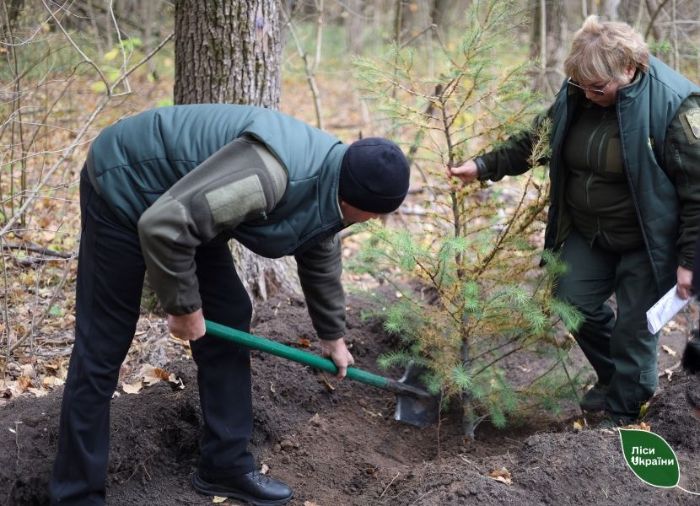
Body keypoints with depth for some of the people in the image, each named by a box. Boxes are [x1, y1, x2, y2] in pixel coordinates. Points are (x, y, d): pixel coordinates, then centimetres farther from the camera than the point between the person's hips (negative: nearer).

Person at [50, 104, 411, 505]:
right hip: (126, 188, -9)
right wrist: (183, 306, -21)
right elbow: (163, 225, -36)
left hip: (183, 206, 9)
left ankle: (225, 466, 19)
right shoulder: (274, 174, -36)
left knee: (229, 318, 7)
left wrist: (333, 335, 28)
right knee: (103, 348, -6)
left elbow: (320, 259, 17)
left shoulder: (329, 188, -4)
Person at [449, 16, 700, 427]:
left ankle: (625, 411, 23)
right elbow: (537, 140, 9)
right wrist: (484, 166, 0)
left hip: (648, 240, -6)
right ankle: (614, 376, 36)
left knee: (634, 326, 3)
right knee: (575, 302, 12)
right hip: (588, 232, 6)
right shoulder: (577, 94, -7)